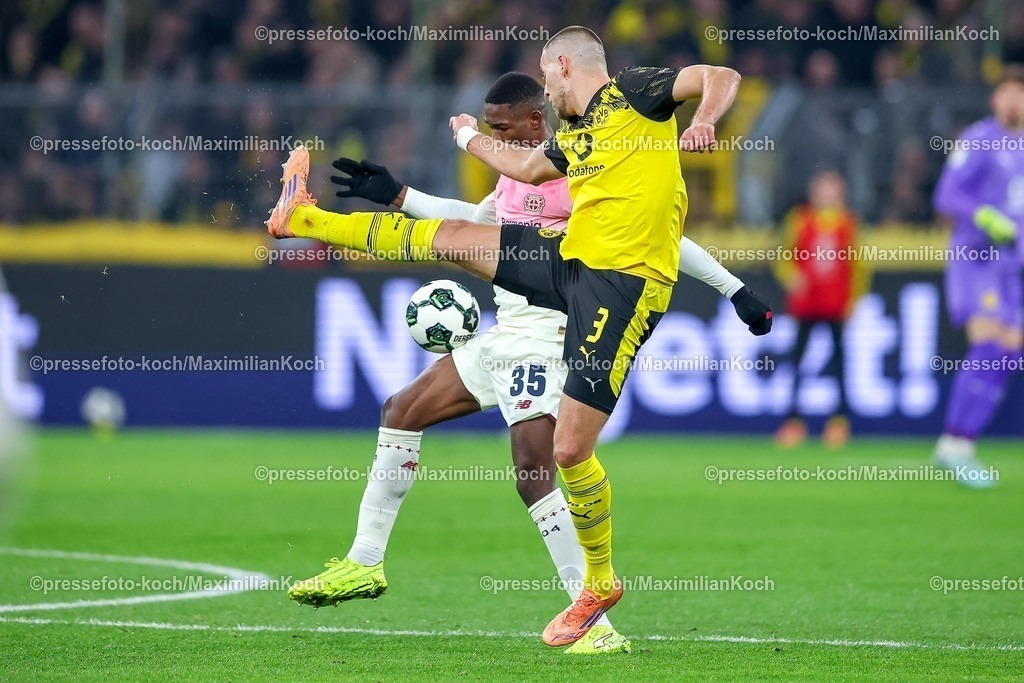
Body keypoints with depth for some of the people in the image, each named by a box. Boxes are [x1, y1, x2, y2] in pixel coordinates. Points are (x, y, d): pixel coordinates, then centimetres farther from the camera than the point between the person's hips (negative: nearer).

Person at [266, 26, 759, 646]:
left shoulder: (632, 92, -2)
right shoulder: (574, 133, 21)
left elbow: (721, 76, -12)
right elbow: (526, 168, 41)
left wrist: (704, 121, -32)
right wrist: (471, 139, 56)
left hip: (625, 281, -8)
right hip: (571, 257, 8)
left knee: (571, 449, -10)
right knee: (449, 235, 11)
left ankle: (600, 585, 9)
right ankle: (303, 218, 29)